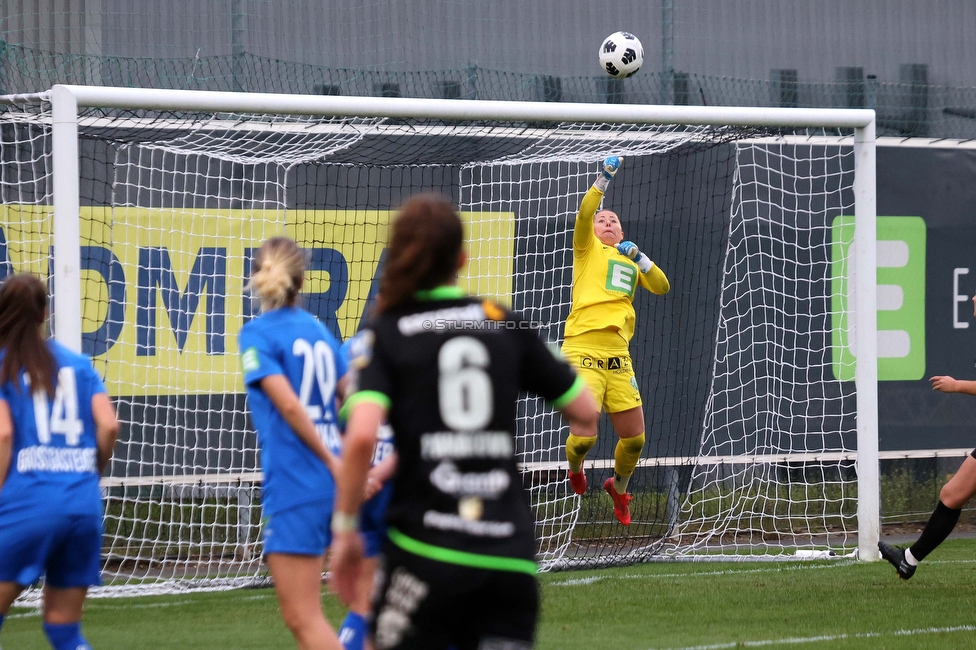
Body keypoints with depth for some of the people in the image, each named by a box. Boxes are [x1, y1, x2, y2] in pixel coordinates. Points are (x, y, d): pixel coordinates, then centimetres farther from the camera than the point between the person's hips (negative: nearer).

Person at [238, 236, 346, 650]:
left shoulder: (257, 333, -7)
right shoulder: (318, 330, 12)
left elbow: (289, 403, -17)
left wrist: (335, 464, -15)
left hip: (292, 483, -7)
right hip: (328, 483, 7)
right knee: (304, 613, 18)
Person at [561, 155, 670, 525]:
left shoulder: (632, 263, 23)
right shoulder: (588, 249, 9)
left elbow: (661, 288, 13)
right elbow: (583, 214, -9)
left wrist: (640, 257, 2)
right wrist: (604, 178, -17)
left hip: (618, 357, 5)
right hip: (582, 352, -5)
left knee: (634, 438, 1)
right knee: (583, 437, -14)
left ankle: (619, 488, 32)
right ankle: (576, 468, 23)